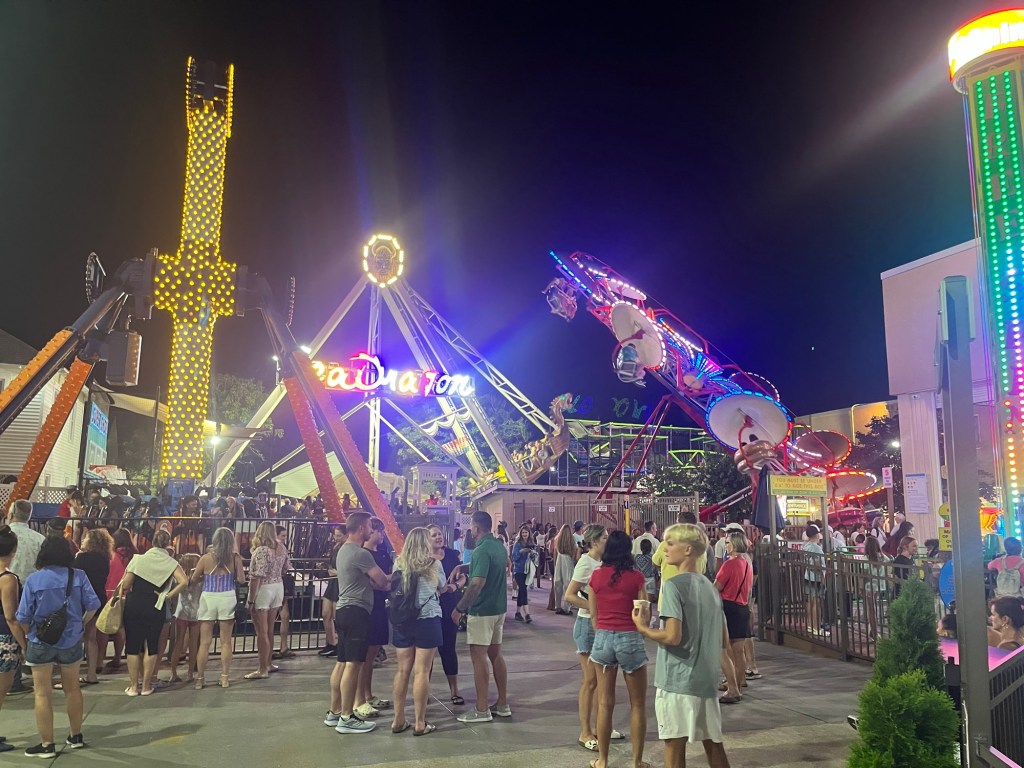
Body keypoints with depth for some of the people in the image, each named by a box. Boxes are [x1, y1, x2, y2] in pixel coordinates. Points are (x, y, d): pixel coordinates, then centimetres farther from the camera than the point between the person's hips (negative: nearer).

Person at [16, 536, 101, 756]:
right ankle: (76, 736, 29)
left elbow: (23, 617, -9)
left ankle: (47, 744, 11)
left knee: (42, 694, 8)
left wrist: (30, 633, 11)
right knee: (72, 689, 17)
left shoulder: (33, 580, -12)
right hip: (71, 641, 2)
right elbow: (93, 605, -9)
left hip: (41, 642, -2)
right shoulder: (78, 576, -9)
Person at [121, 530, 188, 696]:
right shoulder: (171, 563, -2)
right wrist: (168, 596, -6)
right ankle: (146, 686, 15)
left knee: (133, 645, 10)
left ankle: (133, 686, 14)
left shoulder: (139, 559, -2)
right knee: (151, 646, 11)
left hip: (134, 606, 0)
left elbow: (125, 584, -6)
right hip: (155, 608, 0)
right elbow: (184, 582, -17)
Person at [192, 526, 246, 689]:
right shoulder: (235, 557, -5)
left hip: (208, 598, 0)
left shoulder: (206, 558, -4)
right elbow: (241, 579, -3)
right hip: (227, 598, 0)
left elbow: (193, 580, 4)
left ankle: (200, 679, 14)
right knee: (226, 641, 9)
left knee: (204, 642, 9)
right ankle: (225, 678, 13)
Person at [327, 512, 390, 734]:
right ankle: (346, 718, -4)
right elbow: (382, 581, -8)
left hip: (343, 610, 11)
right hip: (356, 611, -11)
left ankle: (334, 712, 21)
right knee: (353, 664, -7)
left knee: (342, 662, 14)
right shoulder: (361, 554, -17)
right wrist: (390, 581, 13)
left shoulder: (344, 550, 16)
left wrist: (382, 581, 3)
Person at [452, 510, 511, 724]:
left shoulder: (482, 550, -20)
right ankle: (503, 704, 21)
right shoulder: (500, 546, 7)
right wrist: (466, 567, 28)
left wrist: (459, 608, -19)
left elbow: (477, 584, -27)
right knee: (495, 654, 15)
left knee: (479, 657, -1)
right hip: (499, 608, 9)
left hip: (481, 611, -9)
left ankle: (482, 710, 4)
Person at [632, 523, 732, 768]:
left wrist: (643, 628, -6)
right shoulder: (710, 587, 10)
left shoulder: (673, 584, -14)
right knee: (713, 744, 15)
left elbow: (672, 636, -21)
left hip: (677, 680, -7)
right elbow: (724, 641, 14)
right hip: (707, 680, 7)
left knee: (674, 745, 4)